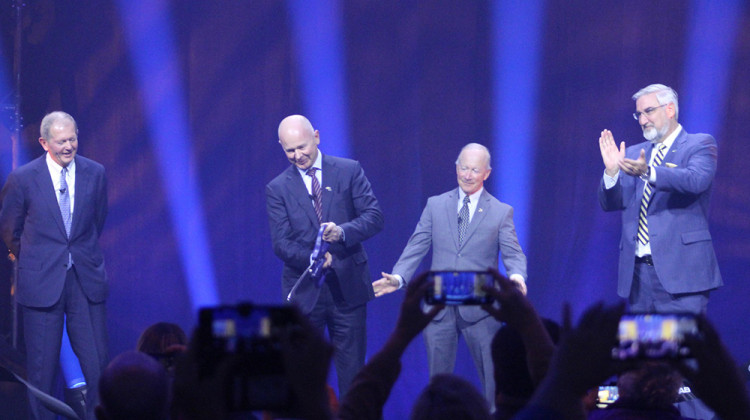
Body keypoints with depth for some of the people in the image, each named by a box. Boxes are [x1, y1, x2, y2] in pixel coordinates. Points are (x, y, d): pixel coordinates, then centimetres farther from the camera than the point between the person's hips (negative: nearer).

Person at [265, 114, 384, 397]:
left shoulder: (349, 171, 3)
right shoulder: (277, 189, 4)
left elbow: (374, 217, -4)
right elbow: (281, 243, -4)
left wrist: (343, 232, -23)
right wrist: (311, 259, -23)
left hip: (347, 287, 0)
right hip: (304, 291, 0)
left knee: (352, 372, 3)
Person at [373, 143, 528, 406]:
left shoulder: (501, 212, 5)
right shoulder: (435, 205, 9)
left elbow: (513, 254, -3)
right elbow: (416, 246, 5)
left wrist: (516, 275, -26)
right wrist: (398, 277, -12)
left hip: (479, 308, -2)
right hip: (439, 306, 2)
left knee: (494, 381, 1)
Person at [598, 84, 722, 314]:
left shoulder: (699, 145, 3)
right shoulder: (633, 153, 19)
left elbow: (696, 180, -18)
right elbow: (610, 204, 11)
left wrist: (648, 172, -33)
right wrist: (612, 171, -9)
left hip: (679, 269, -5)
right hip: (637, 271, 5)